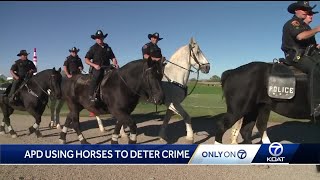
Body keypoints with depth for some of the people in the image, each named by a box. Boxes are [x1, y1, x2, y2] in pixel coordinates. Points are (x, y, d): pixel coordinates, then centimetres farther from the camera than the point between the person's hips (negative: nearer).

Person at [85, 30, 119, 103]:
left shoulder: (107, 47, 18)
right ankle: (91, 96, -30)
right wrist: (94, 65, -12)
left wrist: (115, 64, -4)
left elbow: (113, 58, 18)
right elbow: (86, 60, 4)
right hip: (97, 68, -4)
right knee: (96, 77, -32)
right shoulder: (93, 48, 7)